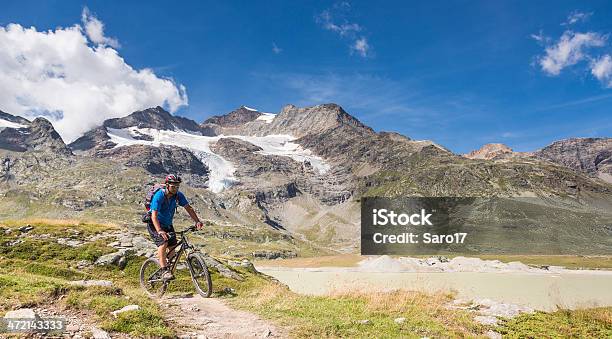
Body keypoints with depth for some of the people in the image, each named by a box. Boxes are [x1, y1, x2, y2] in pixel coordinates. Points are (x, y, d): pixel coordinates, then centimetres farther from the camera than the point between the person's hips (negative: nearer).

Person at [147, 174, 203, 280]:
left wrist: (197, 221, -26)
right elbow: (154, 216, -35)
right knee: (163, 243, -27)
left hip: (167, 225, 6)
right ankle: (164, 271, -24)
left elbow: (188, 208, -10)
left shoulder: (178, 195, -12)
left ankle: (167, 266, 22)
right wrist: (160, 231, -49)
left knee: (172, 248, -1)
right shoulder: (159, 196, -27)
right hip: (154, 225, -6)